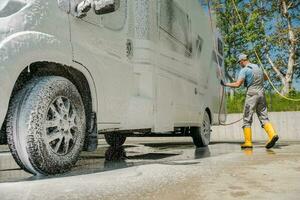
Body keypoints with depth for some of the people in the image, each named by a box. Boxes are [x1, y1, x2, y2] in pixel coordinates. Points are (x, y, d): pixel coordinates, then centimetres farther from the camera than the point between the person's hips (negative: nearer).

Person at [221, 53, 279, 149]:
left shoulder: (244, 70, -6)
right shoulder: (257, 67, 16)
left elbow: (237, 84, -15)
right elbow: (265, 78, 34)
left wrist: (225, 84, -4)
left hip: (252, 94, -6)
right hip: (261, 94, 7)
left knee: (247, 119, 0)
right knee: (264, 117, 8)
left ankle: (248, 142, -1)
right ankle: (272, 134, -12)